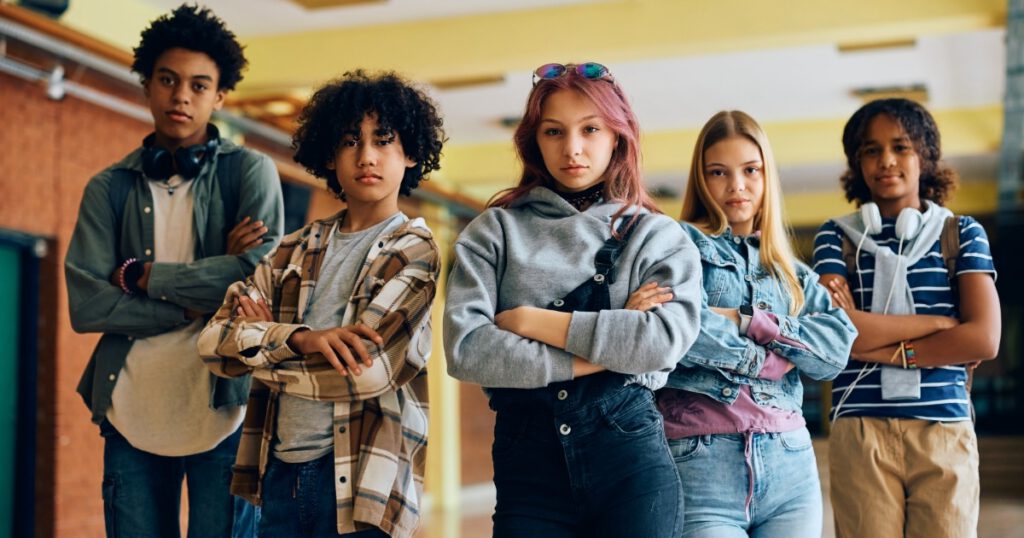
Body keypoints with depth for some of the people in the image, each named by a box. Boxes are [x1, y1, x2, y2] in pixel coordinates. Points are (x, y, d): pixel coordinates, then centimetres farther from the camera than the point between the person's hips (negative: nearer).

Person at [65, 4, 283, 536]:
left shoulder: (250, 172, 1)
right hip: (131, 412, 2)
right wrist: (198, 303, -13)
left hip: (223, 409, -2)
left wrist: (143, 276, -8)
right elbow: (85, 306, -3)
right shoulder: (109, 188, 7)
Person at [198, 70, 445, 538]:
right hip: (278, 471, 4)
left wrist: (260, 345, -4)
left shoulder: (414, 249, -3)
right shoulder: (297, 249, 10)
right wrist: (300, 338, -18)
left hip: (361, 482, -4)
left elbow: (365, 371, -17)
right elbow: (213, 342, 0)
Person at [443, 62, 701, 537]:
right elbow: (464, 349, -8)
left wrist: (531, 320, -10)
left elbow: (668, 338, -12)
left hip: (631, 456, 0)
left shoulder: (659, 237, 6)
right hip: (525, 456, 0)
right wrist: (596, 359, -11)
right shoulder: (493, 232, 5)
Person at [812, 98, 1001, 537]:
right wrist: (941, 322, -5)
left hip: (944, 433, 1)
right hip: (860, 433, 0)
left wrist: (878, 346, -7)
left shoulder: (962, 234, 10)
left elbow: (984, 340, -3)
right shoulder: (837, 237, 7)